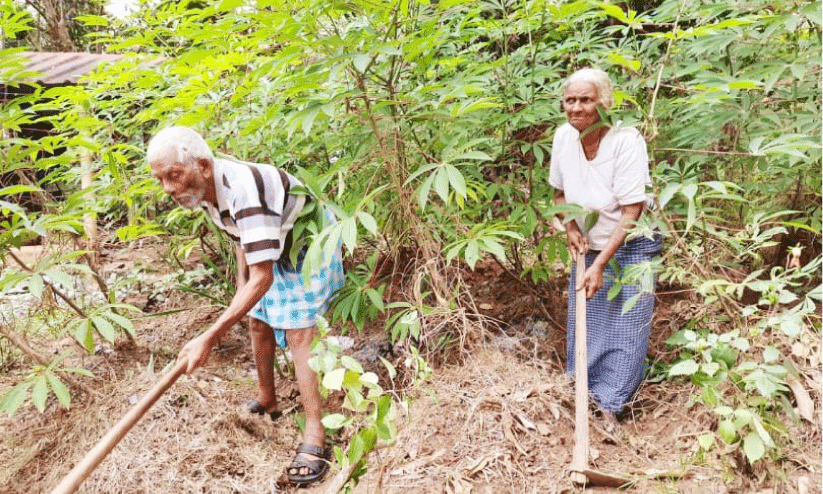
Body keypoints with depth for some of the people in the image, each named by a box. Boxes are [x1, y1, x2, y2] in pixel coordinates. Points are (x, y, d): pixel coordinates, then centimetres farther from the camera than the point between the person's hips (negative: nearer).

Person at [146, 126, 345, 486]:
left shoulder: (245, 189, -39)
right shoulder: (205, 190, -11)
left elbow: (261, 279, -42)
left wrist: (209, 338, -45)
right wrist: (241, 284, 10)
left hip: (310, 247, -9)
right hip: (272, 249, 9)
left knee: (298, 334, -16)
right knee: (259, 324, 15)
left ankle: (315, 437, -12)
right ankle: (266, 402, 36)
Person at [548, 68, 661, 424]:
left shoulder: (626, 141, -26)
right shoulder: (564, 136, -11)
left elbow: (631, 212, -24)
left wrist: (601, 265, -25)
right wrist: (571, 227, -10)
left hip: (630, 245, -5)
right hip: (589, 244, 5)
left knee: (625, 323, -2)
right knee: (582, 316, 12)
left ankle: (611, 401, 14)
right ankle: (583, 386, 33)